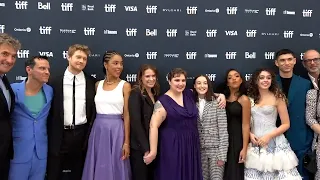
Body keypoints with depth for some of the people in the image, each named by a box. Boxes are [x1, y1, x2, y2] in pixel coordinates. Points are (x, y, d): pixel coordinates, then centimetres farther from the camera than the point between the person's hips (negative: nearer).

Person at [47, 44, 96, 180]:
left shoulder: (92, 83, 3)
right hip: (59, 135, -1)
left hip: (82, 135, 1)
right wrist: (49, 136, -2)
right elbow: (49, 110, 0)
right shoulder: (54, 82, 0)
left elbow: (94, 109, 5)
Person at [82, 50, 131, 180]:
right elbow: (95, 109, 12)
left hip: (116, 130, -3)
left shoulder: (125, 85, -2)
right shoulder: (98, 85, 8)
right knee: (99, 167, 10)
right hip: (98, 130, 3)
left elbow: (126, 114, -5)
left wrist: (126, 142, -9)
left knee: (115, 167, 4)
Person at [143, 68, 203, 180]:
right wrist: (153, 151, -22)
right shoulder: (163, 102, -11)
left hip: (191, 145, 6)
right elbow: (153, 126, -18)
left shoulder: (190, 95, 6)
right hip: (172, 147, -6)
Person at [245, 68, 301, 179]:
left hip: (273, 142, -3)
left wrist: (269, 136, -12)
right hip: (255, 143, 3)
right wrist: (250, 134, -6)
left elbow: (286, 124, -2)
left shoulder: (277, 97, -2)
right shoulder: (250, 99, 6)